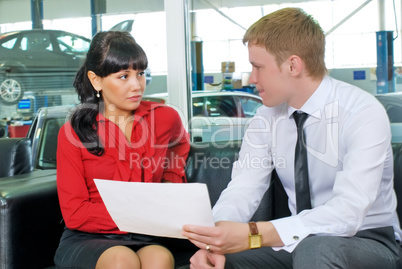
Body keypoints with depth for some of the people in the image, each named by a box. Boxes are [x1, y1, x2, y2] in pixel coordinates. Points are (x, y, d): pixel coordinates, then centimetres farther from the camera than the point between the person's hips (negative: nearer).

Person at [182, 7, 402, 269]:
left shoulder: (364, 113, -20)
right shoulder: (268, 117, -2)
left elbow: (347, 213, -30)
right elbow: (242, 188, -7)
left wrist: (252, 235, -39)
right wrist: (216, 240, -29)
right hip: (299, 241, 4)